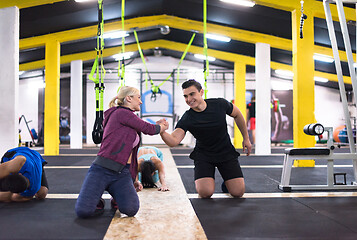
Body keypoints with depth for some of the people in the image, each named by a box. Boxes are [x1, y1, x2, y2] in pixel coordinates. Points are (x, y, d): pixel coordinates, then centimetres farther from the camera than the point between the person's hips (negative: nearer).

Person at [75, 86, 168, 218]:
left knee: (131, 209, -21)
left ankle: (118, 198, 12)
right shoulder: (121, 112, -5)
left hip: (122, 173, 7)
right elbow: (148, 128, -3)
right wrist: (163, 127, 18)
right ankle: (97, 201, 9)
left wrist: (133, 180, 23)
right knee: (83, 211, -24)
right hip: (102, 169, -7)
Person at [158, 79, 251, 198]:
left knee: (238, 192, -7)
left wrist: (246, 138, 10)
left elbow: (237, 115, 6)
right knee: (205, 193, -19)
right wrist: (162, 131, -53)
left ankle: (226, 181, 28)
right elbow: (174, 141, -32)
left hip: (226, 153, 1)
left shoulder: (220, 104, -14)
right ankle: (208, 179, 17)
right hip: (203, 156, -1)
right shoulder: (187, 119, -20)